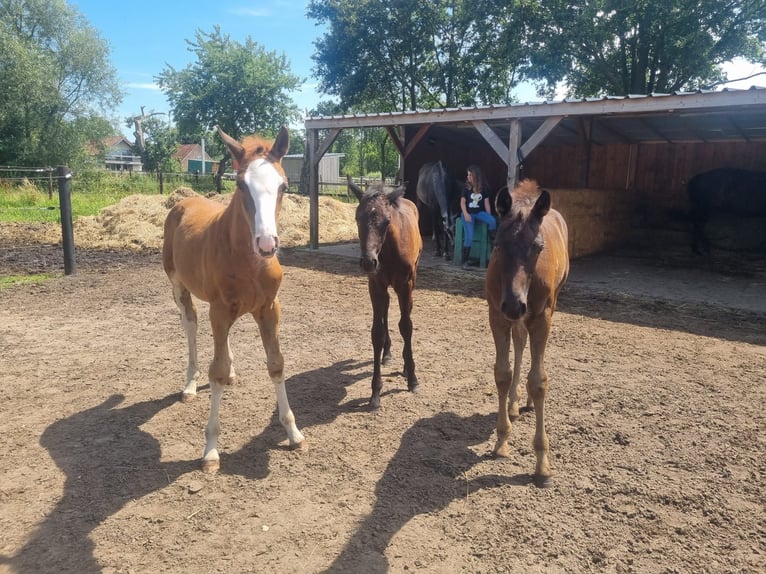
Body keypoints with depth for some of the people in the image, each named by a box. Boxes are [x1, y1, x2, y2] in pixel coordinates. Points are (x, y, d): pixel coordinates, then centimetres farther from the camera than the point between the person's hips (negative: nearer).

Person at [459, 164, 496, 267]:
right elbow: (462, 202, -3)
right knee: (469, 237, -21)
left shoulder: (484, 188, 3)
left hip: (479, 212, 2)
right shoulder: (467, 187, 0)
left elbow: (486, 203, 3)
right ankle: (465, 260, -11)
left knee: (493, 221, -30)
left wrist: (489, 216, -6)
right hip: (468, 213, -2)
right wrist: (465, 214, -18)